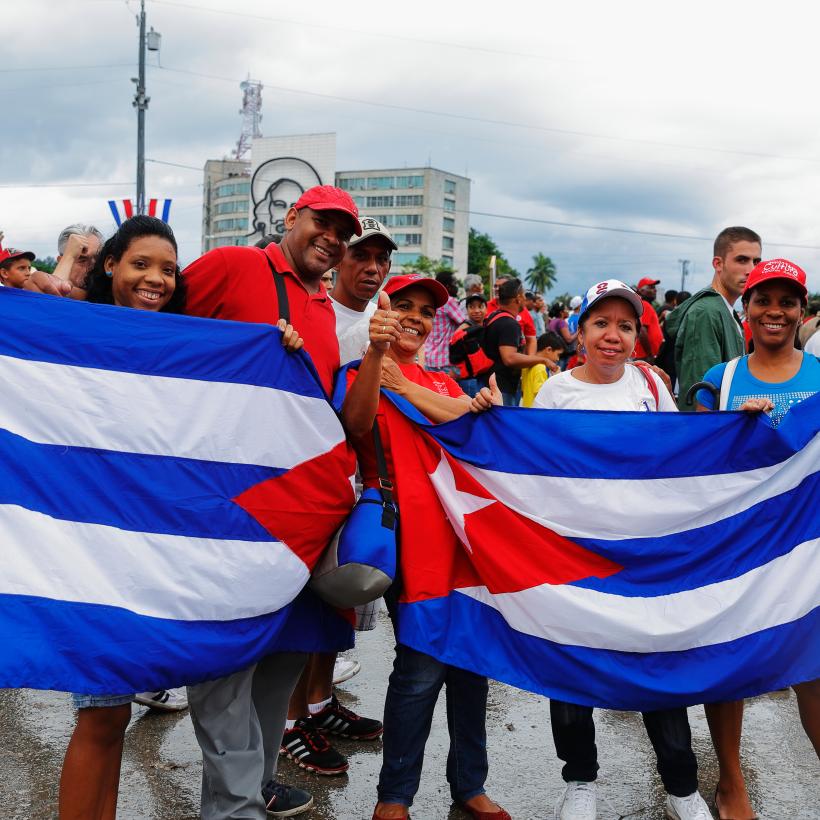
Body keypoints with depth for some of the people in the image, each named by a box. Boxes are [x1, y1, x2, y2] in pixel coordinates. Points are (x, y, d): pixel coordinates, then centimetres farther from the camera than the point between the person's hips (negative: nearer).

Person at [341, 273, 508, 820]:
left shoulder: (443, 381, 21)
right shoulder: (365, 373, 3)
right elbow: (357, 423, -20)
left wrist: (402, 383, -8)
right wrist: (375, 350, -34)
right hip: (404, 528, -6)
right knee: (424, 661, -10)